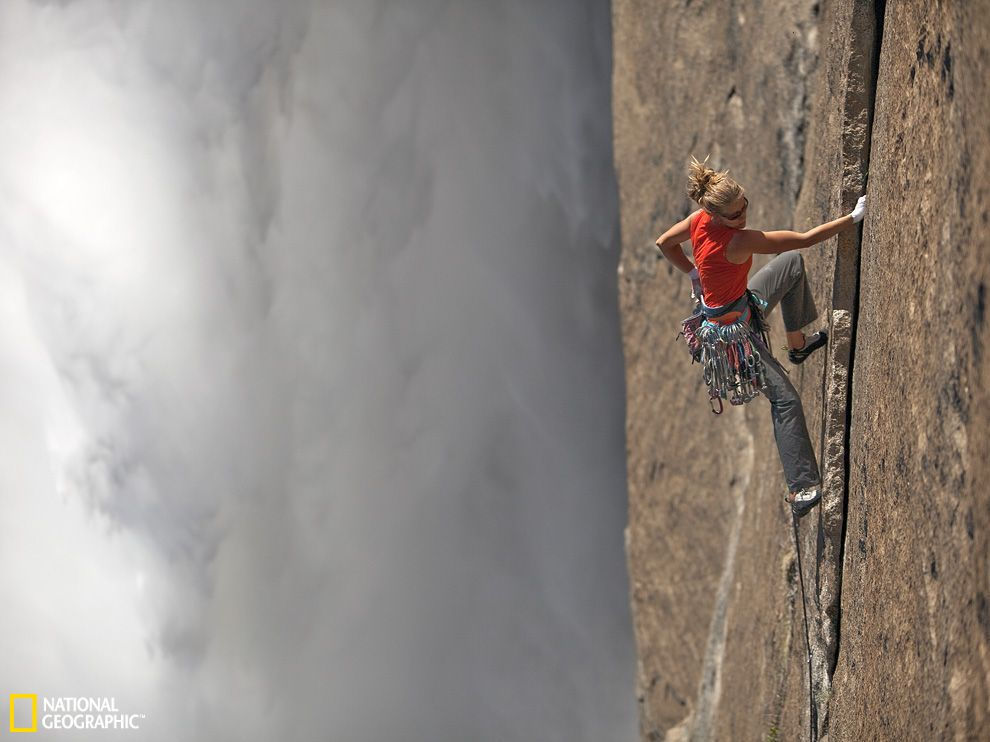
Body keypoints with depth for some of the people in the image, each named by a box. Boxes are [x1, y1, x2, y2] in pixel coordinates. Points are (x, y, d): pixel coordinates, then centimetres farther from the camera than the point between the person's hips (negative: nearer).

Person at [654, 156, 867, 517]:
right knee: (785, 399, -11)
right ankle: (801, 489, -10)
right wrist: (853, 217, -24)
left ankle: (797, 343, 38)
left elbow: (664, 243, 4)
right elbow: (806, 239, -31)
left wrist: (694, 272, 10)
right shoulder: (738, 242, -36)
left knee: (792, 262, 24)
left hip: (742, 301, 9)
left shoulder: (700, 219, -15)